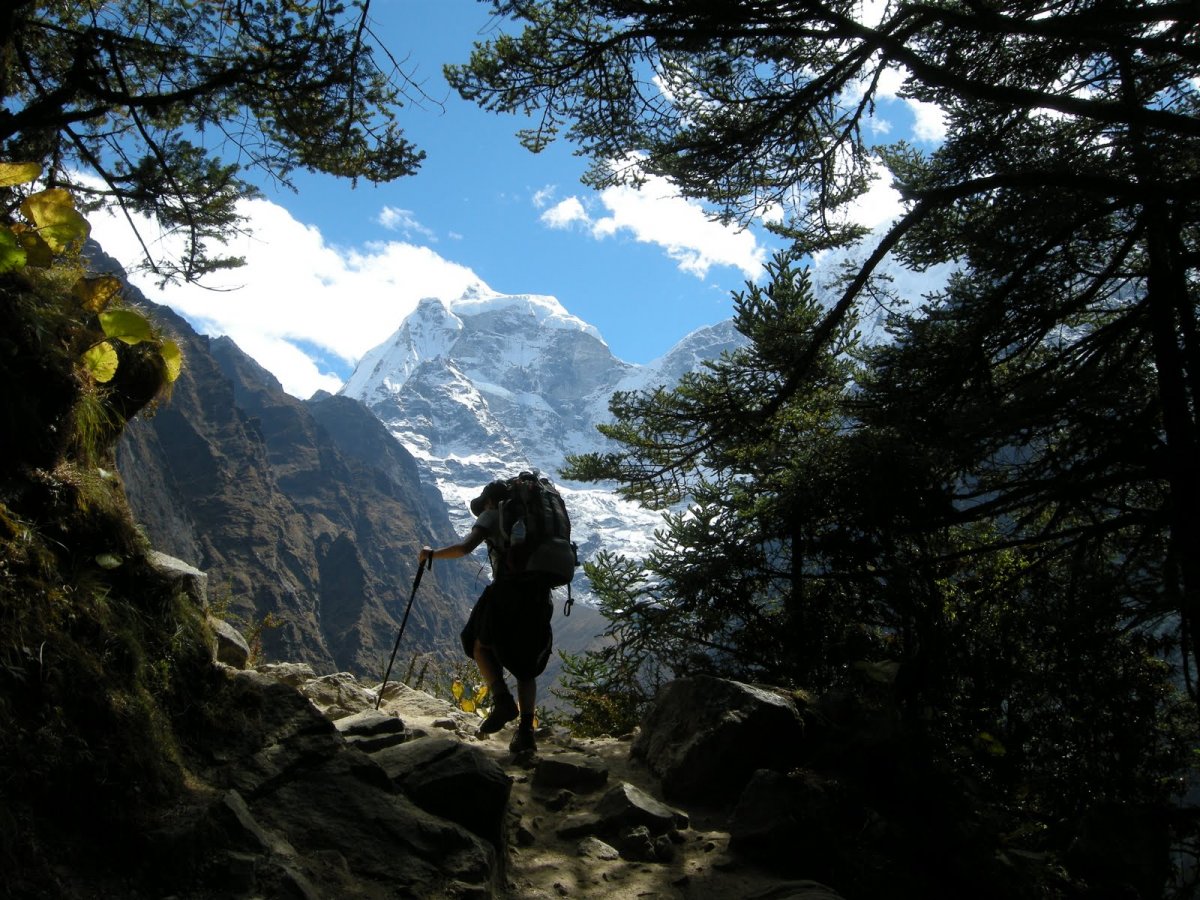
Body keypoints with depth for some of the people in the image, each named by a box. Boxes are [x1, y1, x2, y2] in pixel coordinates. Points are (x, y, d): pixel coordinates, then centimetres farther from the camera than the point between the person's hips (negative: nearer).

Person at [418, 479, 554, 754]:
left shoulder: (491, 516, 8)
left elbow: (465, 547, -8)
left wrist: (432, 554, 4)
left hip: (507, 589, -5)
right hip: (540, 594, 5)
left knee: (481, 646, 16)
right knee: (525, 665, 14)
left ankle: (503, 700, -5)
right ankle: (526, 730, 3)